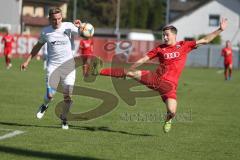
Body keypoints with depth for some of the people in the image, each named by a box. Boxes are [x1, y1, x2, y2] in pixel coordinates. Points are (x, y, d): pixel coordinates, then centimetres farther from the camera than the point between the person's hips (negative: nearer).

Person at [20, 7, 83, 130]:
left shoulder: (68, 26, -3)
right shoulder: (45, 31, 4)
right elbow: (38, 46, 17)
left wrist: (80, 27, -40)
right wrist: (27, 61, 16)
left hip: (68, 65, -1)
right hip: (53, 65, 1)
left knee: (67, 95, -4)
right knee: (50, 95, -7)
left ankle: (64, 119, 18)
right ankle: (45, 106, 29)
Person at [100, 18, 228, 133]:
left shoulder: (184, 46, 7)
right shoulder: (160, 49, 9)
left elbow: (205, 40, 9)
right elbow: (143, 59, 14)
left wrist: (220, 30, 4)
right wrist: (129, 69, 16)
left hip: (169, 84, -1)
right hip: (156, 78, 1)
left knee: (172, 111, -17)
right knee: (130, 73, -14)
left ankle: (168, 120, 22)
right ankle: (98, 71, -7)